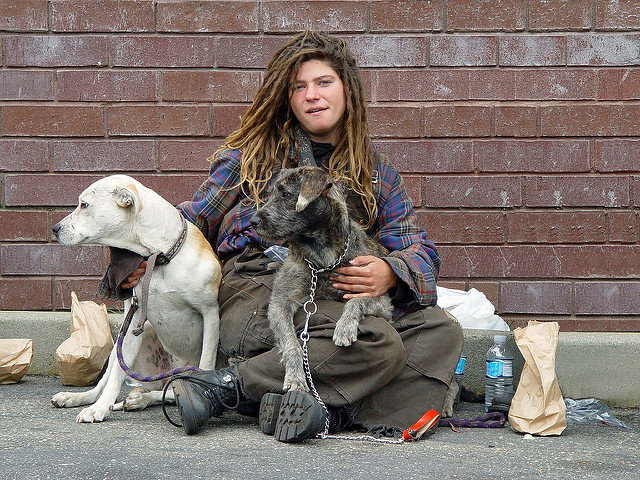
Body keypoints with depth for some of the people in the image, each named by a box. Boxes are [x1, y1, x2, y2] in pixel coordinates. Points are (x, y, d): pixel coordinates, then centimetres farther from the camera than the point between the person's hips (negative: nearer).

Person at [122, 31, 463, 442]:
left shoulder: (376, 170, 20)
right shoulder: (256, 152, 14)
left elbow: (421, 251, 13)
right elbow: (195, 217, 18)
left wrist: (390, 273, -12)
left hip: (332, 299, 4)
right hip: (256, 294, -4)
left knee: (441, 329, -19)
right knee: (380, 345, -30)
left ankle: (335, 411, -35)